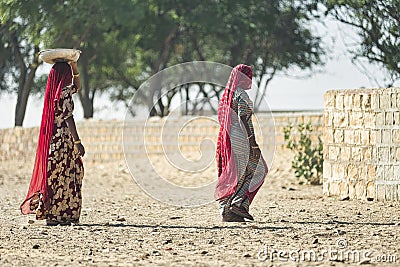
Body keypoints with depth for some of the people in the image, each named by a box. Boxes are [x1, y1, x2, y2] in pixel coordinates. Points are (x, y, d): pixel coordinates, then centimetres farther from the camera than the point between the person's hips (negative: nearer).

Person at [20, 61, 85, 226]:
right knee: (63, 176, -6)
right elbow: (68, 119, -19)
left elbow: (77, 86, 31)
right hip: (64, 139, -9)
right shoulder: (64, 94, -13)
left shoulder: (55, 92, 14)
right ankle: (55, 216, -5)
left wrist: (74, 67, 20)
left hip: (54, 138, 9)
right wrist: (77, 142, -20)